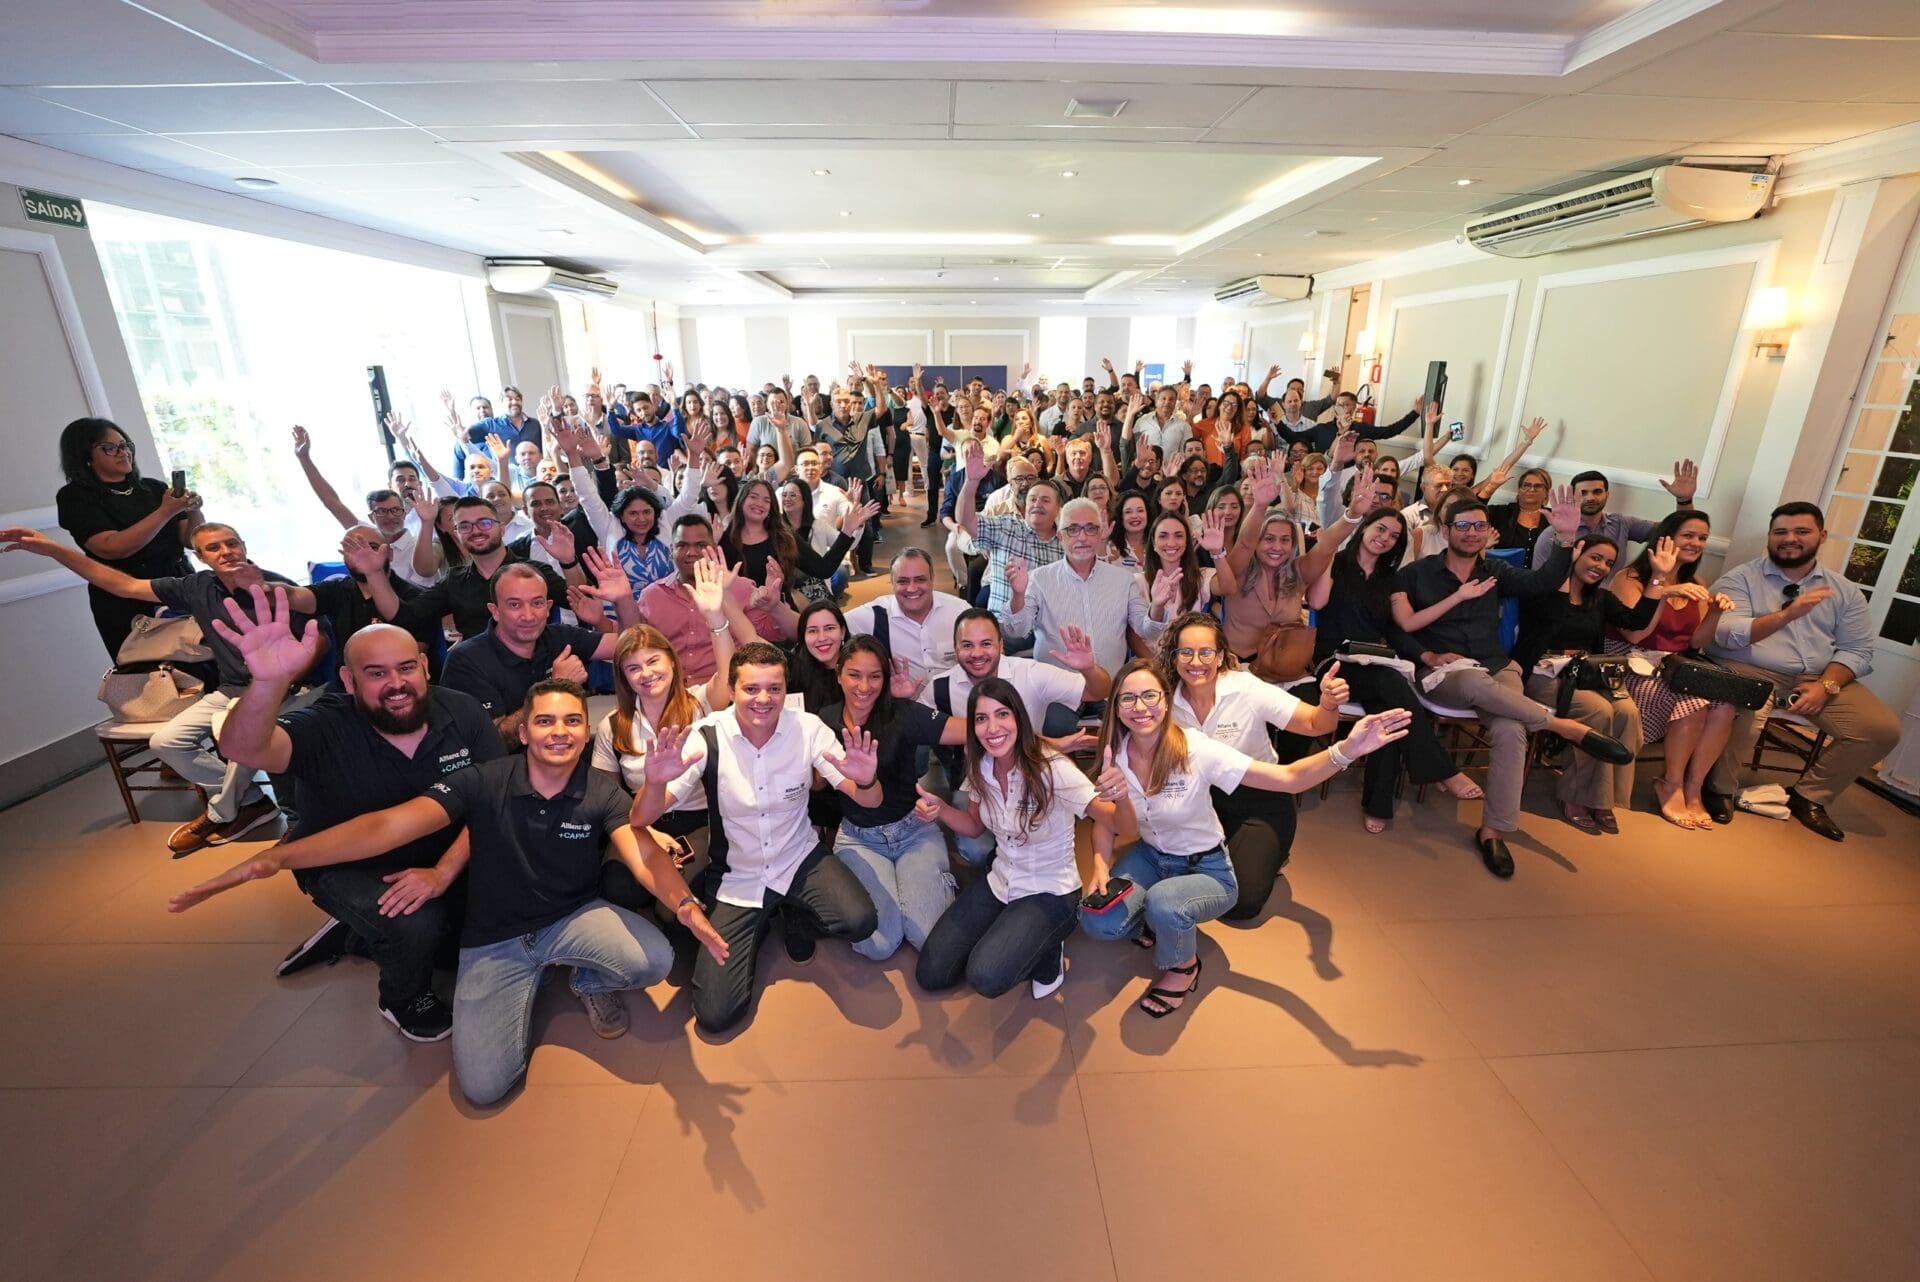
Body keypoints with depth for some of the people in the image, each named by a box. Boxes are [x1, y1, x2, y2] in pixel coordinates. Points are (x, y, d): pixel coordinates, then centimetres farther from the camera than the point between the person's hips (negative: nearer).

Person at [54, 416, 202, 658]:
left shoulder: (154, 488, 9)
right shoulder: (75, 497, 0)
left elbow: (192, 539, 6)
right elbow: (111, 548, -15)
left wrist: (194, 511, -14)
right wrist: (166, 511, -20)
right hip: (127, 607, -3)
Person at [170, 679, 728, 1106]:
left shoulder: (602, 794, -16)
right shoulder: (484, 782, -16)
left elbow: (645, 854, -29)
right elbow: (389, 825, -23)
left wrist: (684, 904, -50)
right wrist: (278, 857, -35)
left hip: (574, 918, 0)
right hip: (494, 941, 1)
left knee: (655, 959, -29)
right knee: (483, 1086, -10)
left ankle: (589, 982, 9)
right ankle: (530, 986, 21)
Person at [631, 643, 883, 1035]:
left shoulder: (808, 729, -15)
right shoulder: (707, 737, -17)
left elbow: (871, 801, -14)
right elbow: (643, 819, -19)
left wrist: (865, 780, -39)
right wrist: (656, 781, -42)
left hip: (800, 860, 0)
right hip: (734, 878, 0)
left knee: (861, 922, -28)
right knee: (715, 1014, -6)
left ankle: (795, 918, 9)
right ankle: (759, 924, 24)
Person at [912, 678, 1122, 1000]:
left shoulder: (1051, 768, -26)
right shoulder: (981, 766, -8)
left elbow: (1119, 824, -30)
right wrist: (939, 809, -12)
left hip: (1049, 893, -5)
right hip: (999, 883, 6)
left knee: (986, 978, -25)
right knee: (930, 975, 0)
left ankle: (1048, 950, 5)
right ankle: (1002, 936, 22)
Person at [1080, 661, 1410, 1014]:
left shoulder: (1196, 750, -26)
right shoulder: (1116, 753, -14)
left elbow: (1289, 779, -28)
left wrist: (1346, 750, -44)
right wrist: (1100, 865, -17)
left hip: (1206, 869, -4)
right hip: (1150, 857, 4)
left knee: (1162, 905, -35)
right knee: (1098, 921, -19)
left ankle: (1184, 966, 0)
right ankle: (1157, 924, 15)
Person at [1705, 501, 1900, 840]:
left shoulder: (1846, 591, 13)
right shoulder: (1740, 578, -1)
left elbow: (1857, 650, 6)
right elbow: (1726, 634, -15)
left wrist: (1826, 686, -12)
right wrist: (1787, 614, -27)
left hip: (1821, 679, 6)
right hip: (1750, 671, -5)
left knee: (1883, 729, -12)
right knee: (1745, 717, -35)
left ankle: (1809, 796, 7)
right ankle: (1720, 789, -8)